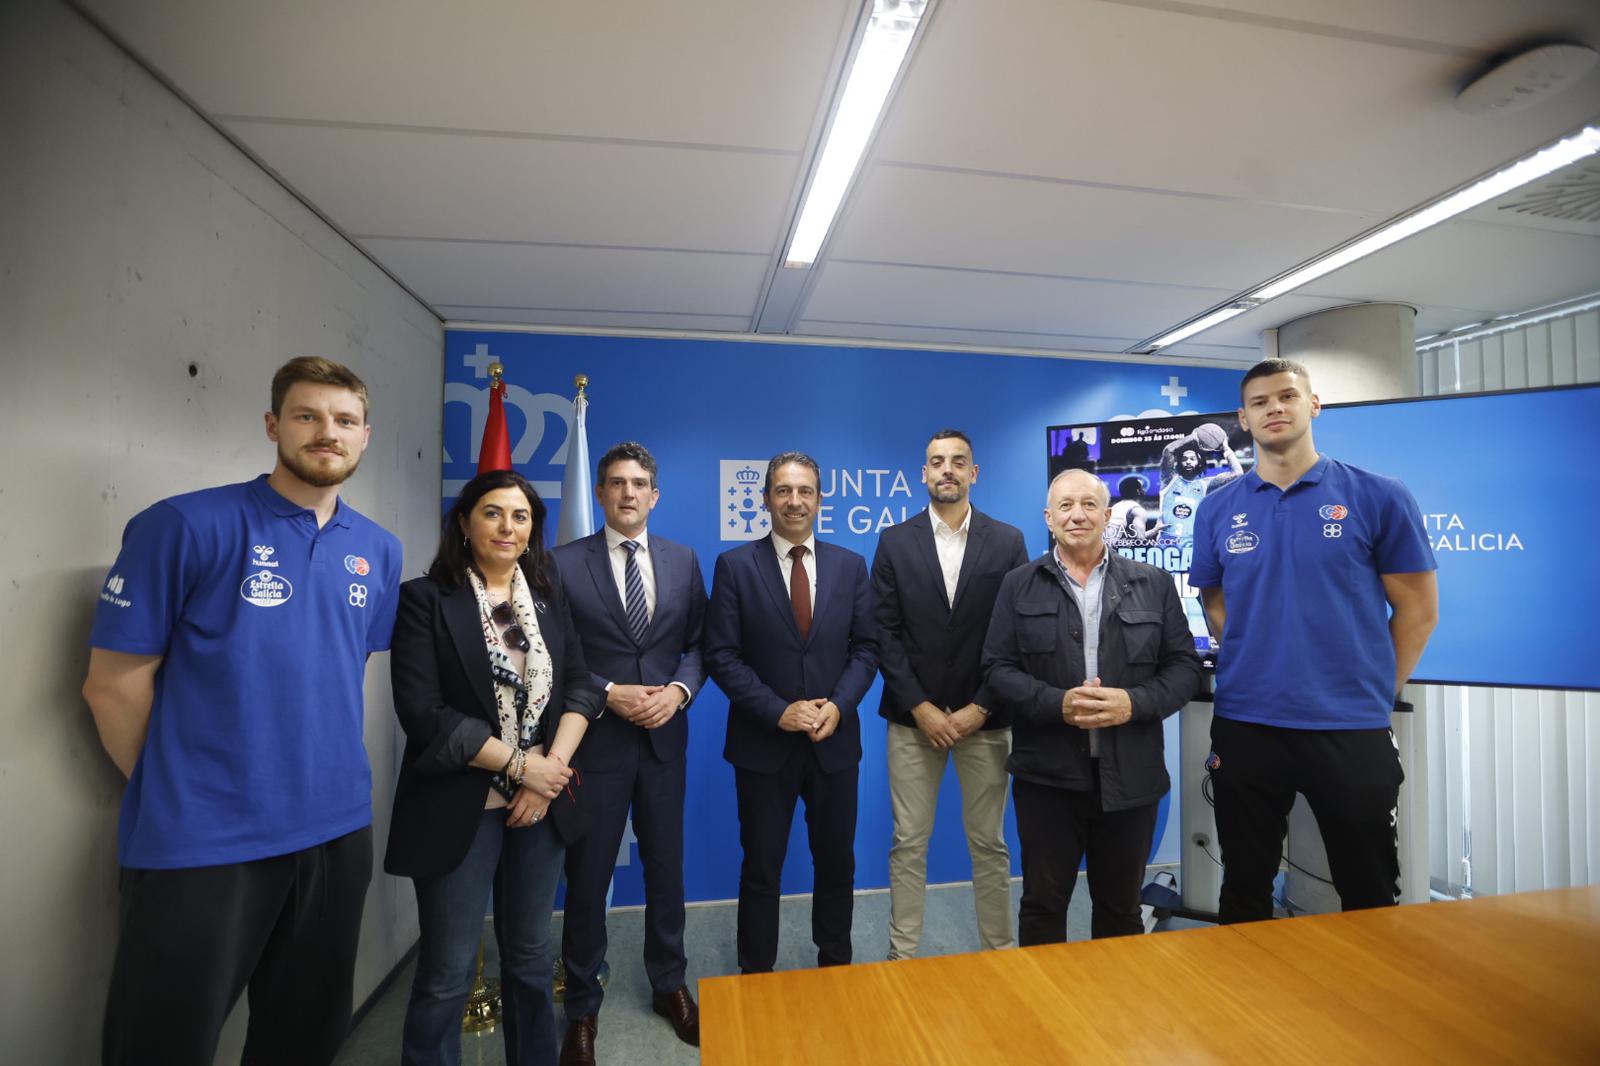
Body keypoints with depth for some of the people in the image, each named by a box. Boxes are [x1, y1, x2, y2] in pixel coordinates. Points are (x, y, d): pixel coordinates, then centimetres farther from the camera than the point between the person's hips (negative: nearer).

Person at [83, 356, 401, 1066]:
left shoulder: (379, 550, 4)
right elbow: (113, 685, -8)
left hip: (337, 830, 5)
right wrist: (178, 799, -1)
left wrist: (322, 780, 11)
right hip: (200, 843, -4)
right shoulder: (184, 525, -12)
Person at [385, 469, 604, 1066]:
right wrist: (519, 764, -15)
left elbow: (579, 686, 3)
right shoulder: (425, 599, -7)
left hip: (541, 800, 4)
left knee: (531, 958, 18)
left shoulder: (548, 594, 6)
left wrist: (553, 766, -11)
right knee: (447, 973, 9)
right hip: (461, 808, -4)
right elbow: (422, 713, -15)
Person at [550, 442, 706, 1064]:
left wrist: (679, 689, -11)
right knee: (588, 874, 12)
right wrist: (609, 694, -15)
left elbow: (699, 643, 6)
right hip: (595, 739, -2)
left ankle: (669, 984, 39)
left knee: (666, 867, 16)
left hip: (665, 736, 3)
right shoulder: (564, 563, -5)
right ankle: (582, 1006, 34)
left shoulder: (683, 561, 4)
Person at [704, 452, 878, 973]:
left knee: (837, 862, 17)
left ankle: (836, 964, 40)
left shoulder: (851, 565, 2)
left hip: (835, 740, 3)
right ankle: (756, 973, 34)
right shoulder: (735, 565, -6)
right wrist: (779, 711, -16)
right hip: (763, 743, -2)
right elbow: (722, 655, -9)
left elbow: (866, 648, 2)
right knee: (761, 867, 13)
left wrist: (838, 705, -13)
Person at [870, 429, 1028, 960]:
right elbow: (885, 632, -2)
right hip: (913, 718, 0)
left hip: (985, 718, 0)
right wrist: (920, 707, -9)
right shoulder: (895, 542, 2)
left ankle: (999, 950, 31)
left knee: (989, 844, 12)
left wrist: (980, 708, -8)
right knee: (908, 844, 8)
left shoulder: (1008, 541, 2)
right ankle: (901, 955, 24)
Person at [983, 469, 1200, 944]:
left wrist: (1133, 703, -16)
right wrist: (1058, 703, -19)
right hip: (1048, 775, -1)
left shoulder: (1154, 583, 5)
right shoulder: (1019, 585, 1)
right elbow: (997, 668, -3)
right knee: (1042, 904, 11)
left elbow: (1184, 667, 2)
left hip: (1131, 776, 2)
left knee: (1121, 906, 18)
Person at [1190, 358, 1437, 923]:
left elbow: (1417, 609, 1)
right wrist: (1258, 665, 3)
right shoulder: (1218, 509, 3)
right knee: (1244, 890, 17)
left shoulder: (1377, 497, -3)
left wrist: (1374, 693, 1)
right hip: (1244, 725, 2)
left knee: (1370, 896, 16)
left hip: (1353, 729, -1)